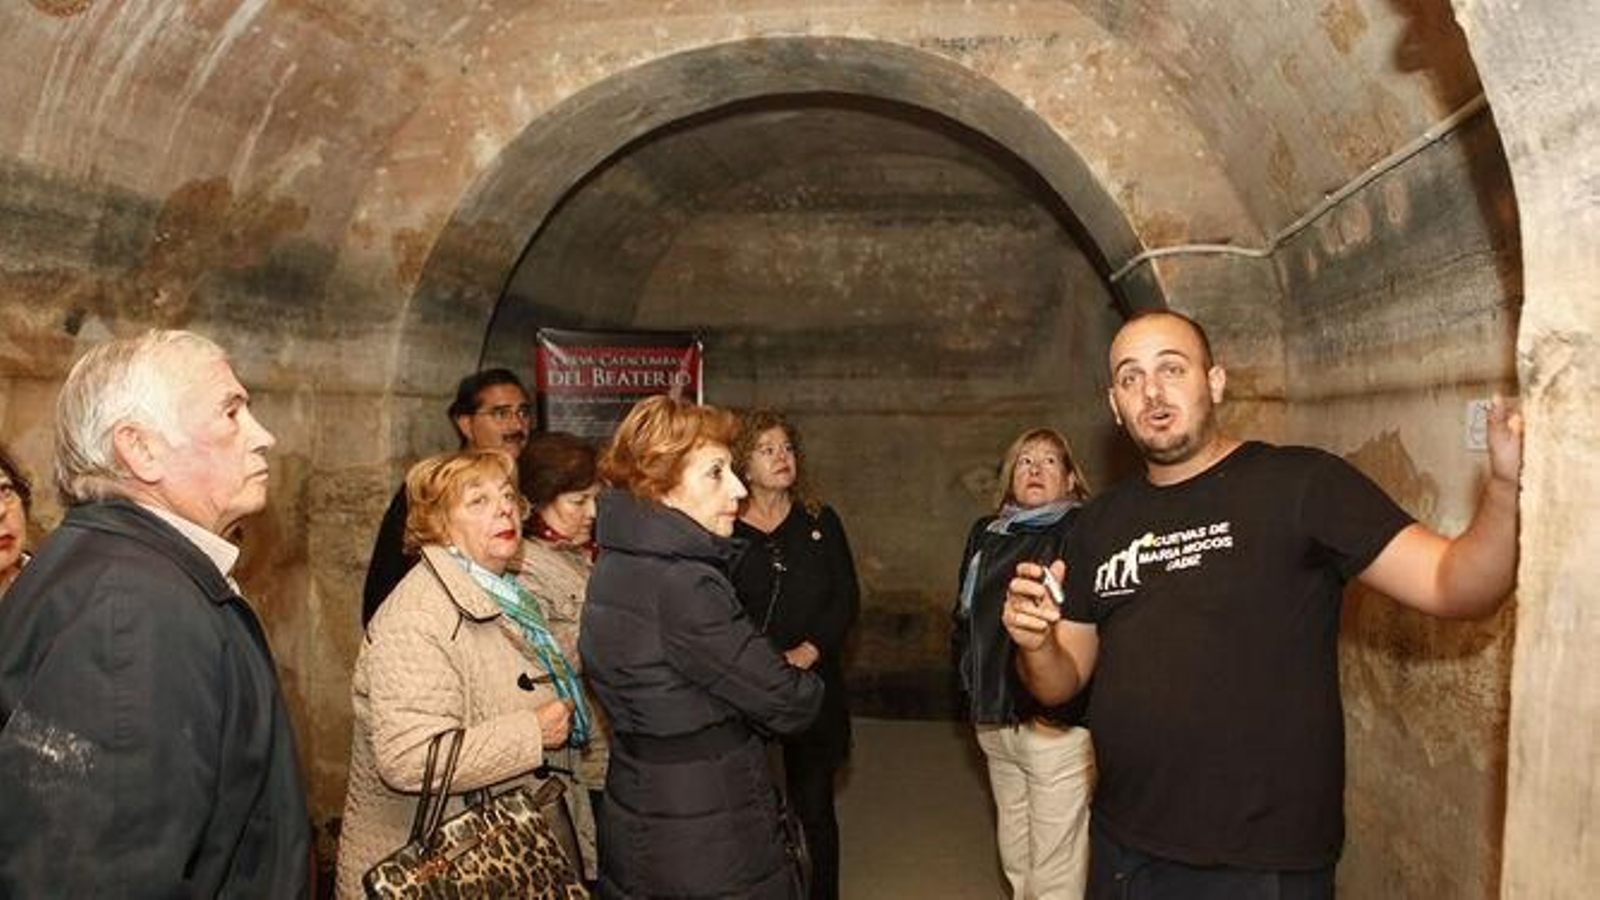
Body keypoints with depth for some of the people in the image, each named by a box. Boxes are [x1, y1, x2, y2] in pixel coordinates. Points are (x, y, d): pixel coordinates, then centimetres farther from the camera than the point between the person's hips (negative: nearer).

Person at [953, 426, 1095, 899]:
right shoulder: (986, 534, 12)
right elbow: (964, 617, 19)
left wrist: (1060, 709, -17)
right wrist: (974, 691, 12)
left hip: (1056, 726, -6)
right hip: (995, 722, 7)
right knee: (1015, 859, 19)